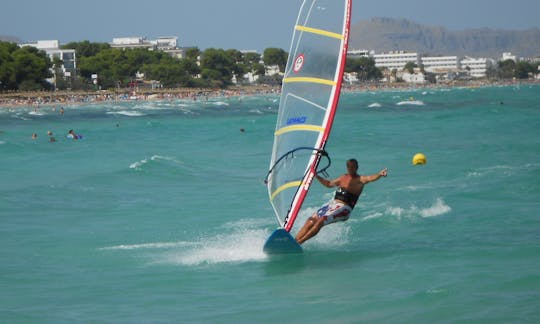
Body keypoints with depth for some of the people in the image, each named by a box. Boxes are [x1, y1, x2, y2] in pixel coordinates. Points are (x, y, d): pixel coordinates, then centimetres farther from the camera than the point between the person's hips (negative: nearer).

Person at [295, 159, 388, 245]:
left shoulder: (359, 180, -5)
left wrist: (380, 174, -46)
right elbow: (329, 184, 33)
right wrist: (316, 176, 29)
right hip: (332, 203, 8)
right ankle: (295, 240, -1)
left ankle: (299, 242, -21)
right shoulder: (344, 178, 18)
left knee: (320, 221, -23)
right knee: (311, 221, -2)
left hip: (344, 208, -8)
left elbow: (370, 178, -26)